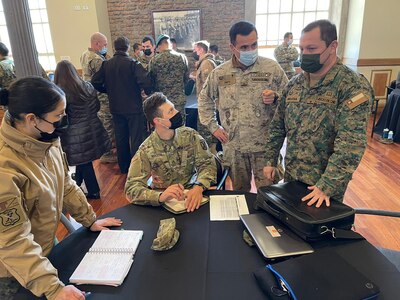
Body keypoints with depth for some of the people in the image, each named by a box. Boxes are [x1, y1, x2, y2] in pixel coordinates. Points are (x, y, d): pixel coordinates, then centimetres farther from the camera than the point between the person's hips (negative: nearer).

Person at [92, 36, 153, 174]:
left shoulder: (106, 64, -1)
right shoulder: (133, 64, -15)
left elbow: (95, 82, -4)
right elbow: (145, 82, -27)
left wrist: (108, 91, 11)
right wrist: (148, 92, -7)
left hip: (116, 108, 5)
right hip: (134, 107, -5)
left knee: (121, 138, 17)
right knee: (136, 139, 5)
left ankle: (124, 167, 29)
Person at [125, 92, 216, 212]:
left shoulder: (190, 135, -4)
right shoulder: (146, 151, -11)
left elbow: (207, 163, -6)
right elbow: (131, 189, -16)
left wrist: (199, 187, -27)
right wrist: (160, 196, -36)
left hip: (193, 194, 1)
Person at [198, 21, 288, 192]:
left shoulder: (272, 68, -5)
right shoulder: (219, 73, 1)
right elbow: (204, 99, 15)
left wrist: (275, 98, -19)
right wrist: (213, 126, 8)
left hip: (265, 145, -2)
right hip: (233, 146, 2)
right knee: (239, 192, 19)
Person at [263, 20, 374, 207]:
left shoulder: (353, 87, -17)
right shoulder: (295, 83, 2)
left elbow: (350, 144, -24)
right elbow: (278, 125, 9)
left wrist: (327, 186, -27)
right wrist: (270, 160, 8)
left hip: (326, 183, -5)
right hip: (291, 176, 5)